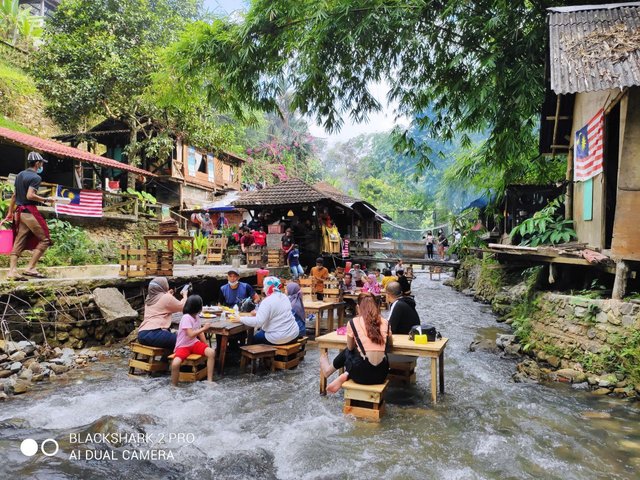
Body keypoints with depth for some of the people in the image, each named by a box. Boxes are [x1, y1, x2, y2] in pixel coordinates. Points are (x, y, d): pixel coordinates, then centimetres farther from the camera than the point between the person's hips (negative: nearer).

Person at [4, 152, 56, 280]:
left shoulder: (19, 175, 17)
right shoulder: (35, 177, -10)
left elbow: (14, 195, 20)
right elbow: (30, 196, -21)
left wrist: (10, 213, 24)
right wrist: (46, 200, -10)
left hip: (19, 212, 9)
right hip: (30, 212, -9)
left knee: (18, 243, 8)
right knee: (44, 240, -1)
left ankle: (12, 272, 6)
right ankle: (30, 268, -4)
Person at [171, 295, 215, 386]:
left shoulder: (197, 316, 3)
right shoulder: (186, 317, -21)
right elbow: (191, 335, -28)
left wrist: (206, 345, 6)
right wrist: (204, 328, -23)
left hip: (194, 343, 6)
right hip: (183, 346, -6)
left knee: (211, 352, -18)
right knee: (175, 364, -32)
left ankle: (210, 380, -11)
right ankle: (174, 386, -7)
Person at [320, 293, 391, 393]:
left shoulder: (353, 322, -3)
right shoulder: (384, 322, 5)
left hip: (362, 373, -2)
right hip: (382, 373, 2)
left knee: (347, 352, 30)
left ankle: (329, 370, 50)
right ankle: (346, 375, 12)